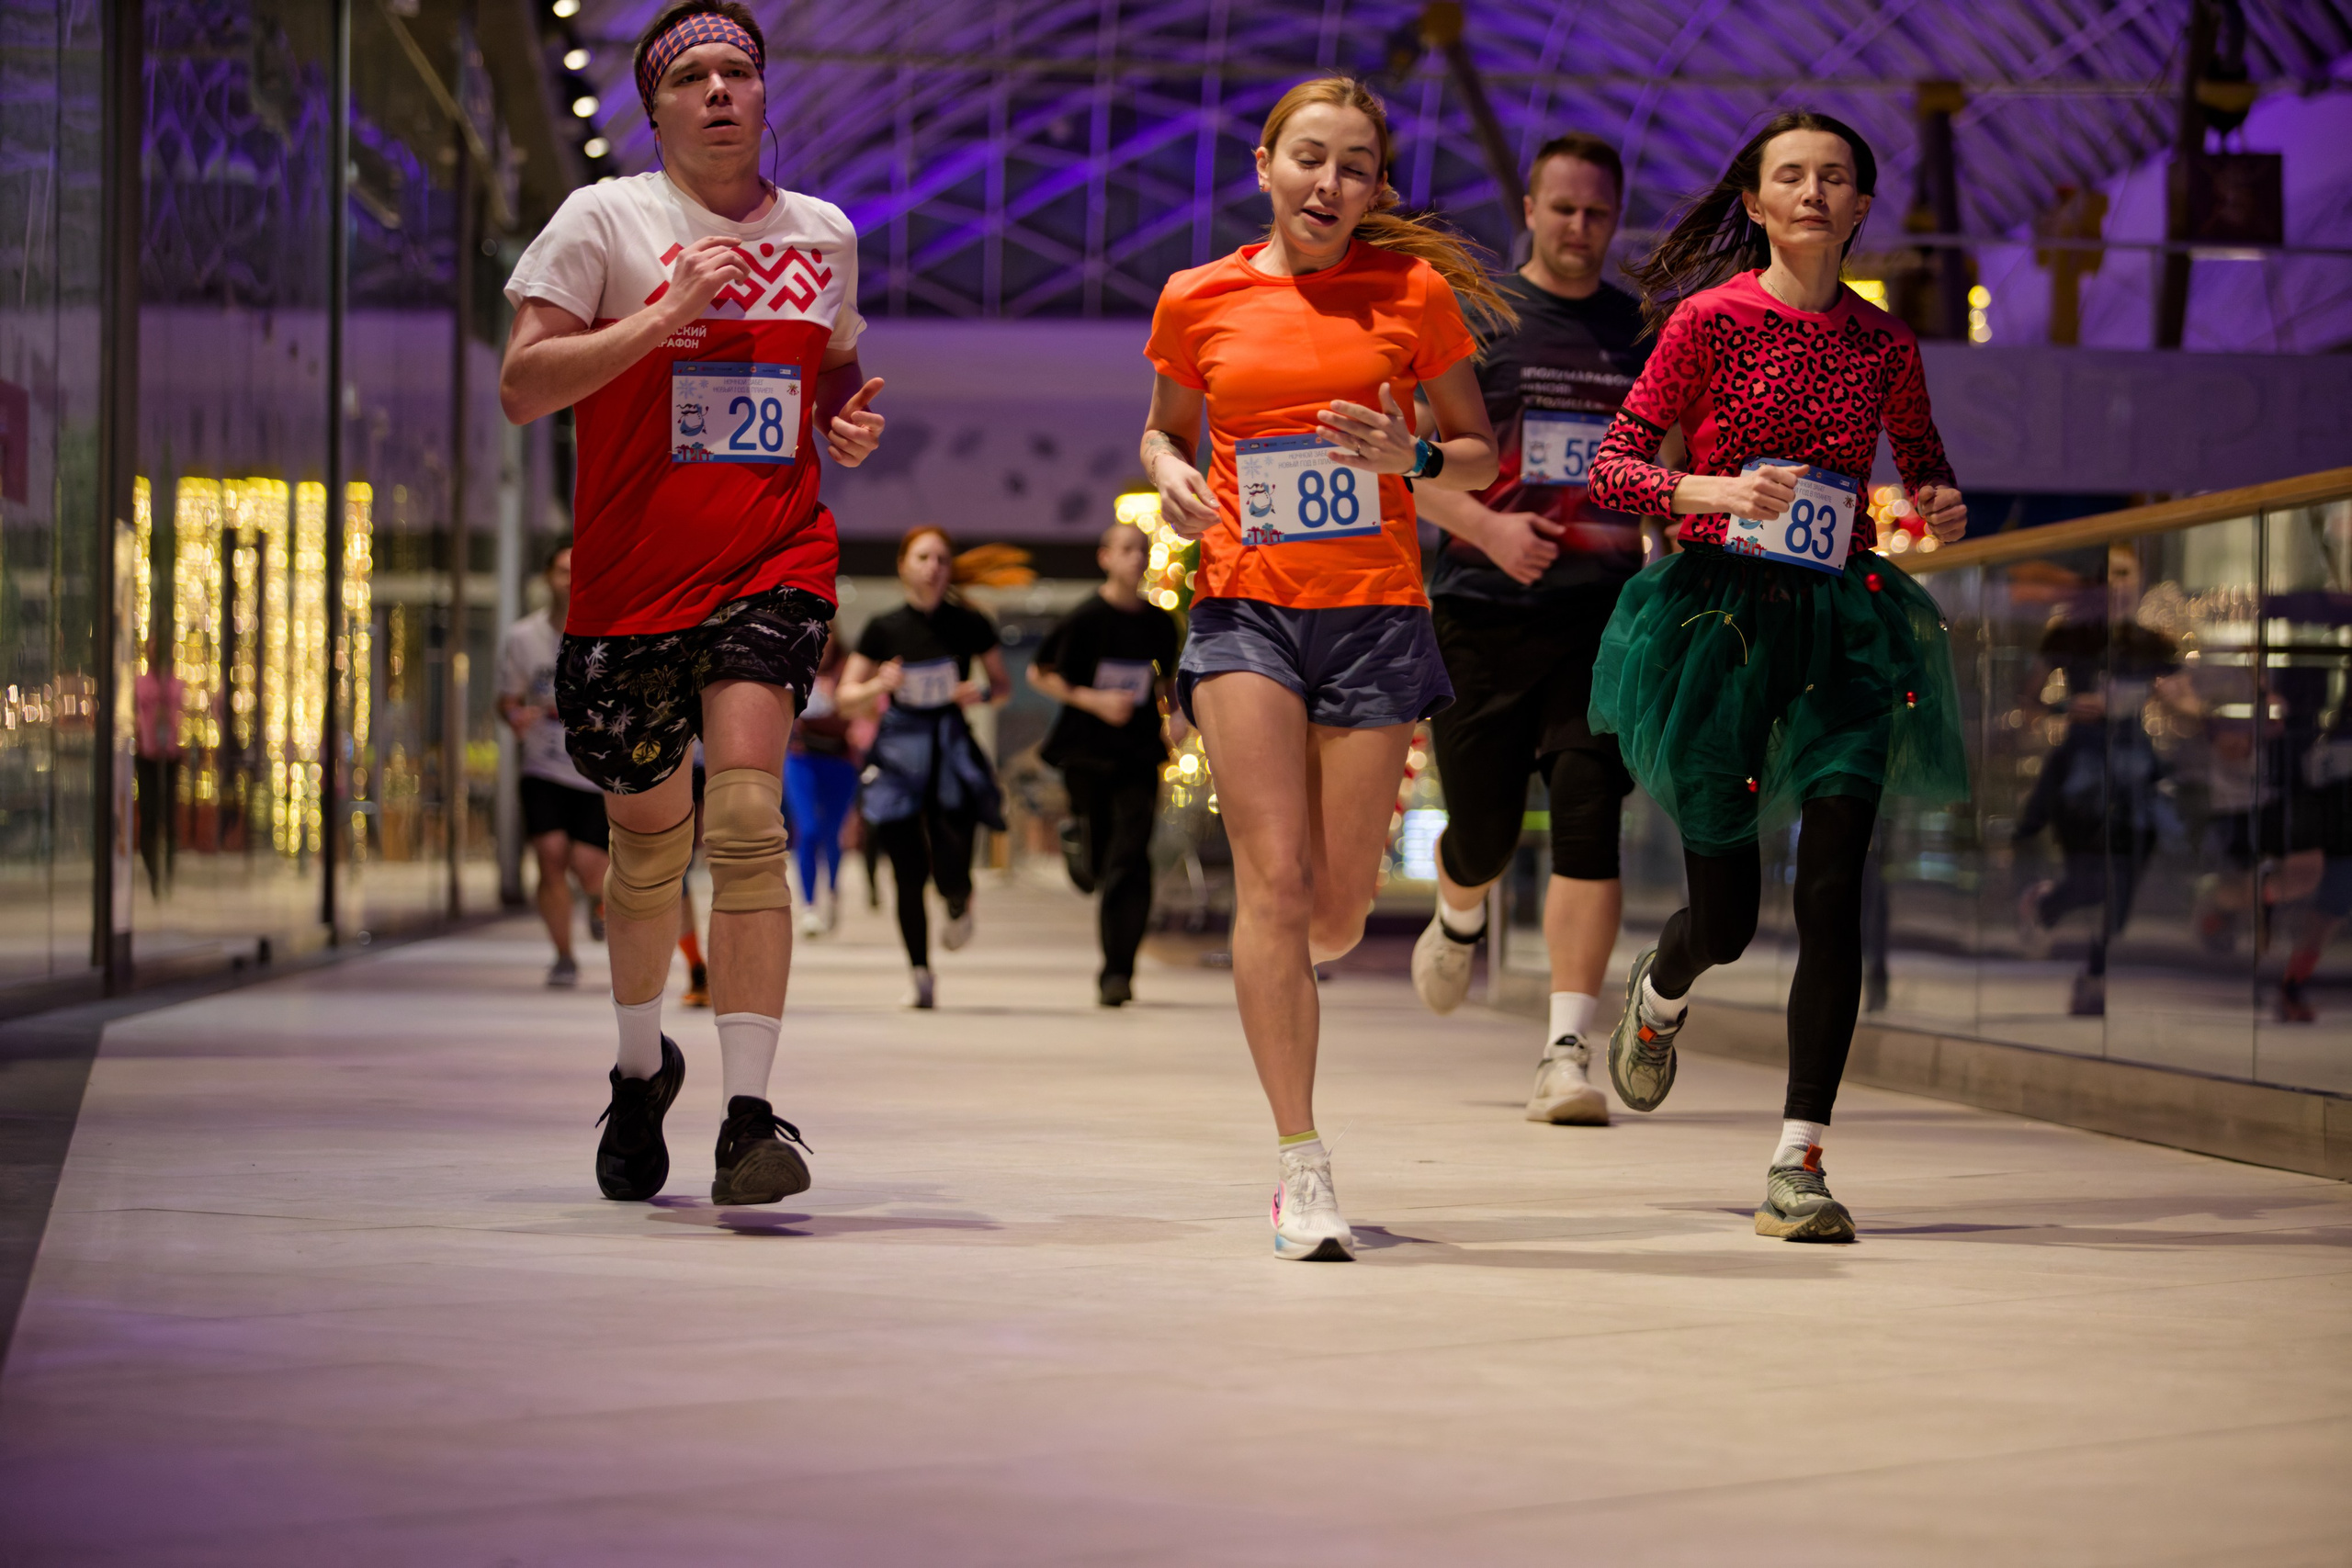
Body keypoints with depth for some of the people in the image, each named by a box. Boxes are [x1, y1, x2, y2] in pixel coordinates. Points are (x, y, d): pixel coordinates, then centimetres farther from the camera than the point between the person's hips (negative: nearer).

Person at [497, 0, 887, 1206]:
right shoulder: (605, 220, 0)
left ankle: (748, 1115, -19)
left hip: (774, 566, 1)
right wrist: (664, 317, -17)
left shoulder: (823, 235, 11)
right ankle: (641, 1065, 39)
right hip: (630, 580, -1)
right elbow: (520, 387, -9)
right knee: (647, 841, 11)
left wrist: (850, 422, 5)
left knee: (747, 815, -19)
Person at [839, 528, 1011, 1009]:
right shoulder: (884, 629, 0)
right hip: (899, 754, 0)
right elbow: (847, 698, 4)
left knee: (951, 872, -11)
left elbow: (1004, 687, 11)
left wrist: (981, 694, -11)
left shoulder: (970, 625, 0)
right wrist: (880, 685, -16)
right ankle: (919, 973, 14)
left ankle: (959, 905, 27)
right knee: (909, 876, -1)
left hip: (953, 752, 0)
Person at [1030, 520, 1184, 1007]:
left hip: (1139, 755, 2)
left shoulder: (1160, 623, 4)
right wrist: (1094, 701, -14)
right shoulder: (1086, 619, -8)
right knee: (1096, 869, 6)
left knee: (1130, 864, -11)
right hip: (1087, 753, -2)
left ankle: (1118, 971, -11)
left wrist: (1177, 714, 2)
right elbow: (1039, 673, -3)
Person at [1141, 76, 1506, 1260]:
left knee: (1337, 911, 3)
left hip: (1376, 610, 0)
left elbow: (1483, 454, 10)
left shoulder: (1415, 293, 3)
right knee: (1272, 875, -13)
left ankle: (1278, 973, 42)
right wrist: (1170, 473, 0)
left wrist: (1412, 458, -12)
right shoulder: (1198, 300, 6)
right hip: (1243, 605, 0)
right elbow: (1166, 426, 23)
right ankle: (1302, 1168, -9)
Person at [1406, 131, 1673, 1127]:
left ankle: (1567, 1052, -13)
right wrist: (1485, 527, -16)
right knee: (1484, 831, 6)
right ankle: (1458, 922, 43)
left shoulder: (1644, 333, 10)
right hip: (1479, 610, -1)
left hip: (1602, 615, 1)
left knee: (1589, 819, -13)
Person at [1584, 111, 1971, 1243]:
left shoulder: (1883, 342, 7)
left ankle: (1798, 1167, -8)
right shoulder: (1709, 320, -4)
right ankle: (1660, 991, 42)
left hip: (1840, 620, 3)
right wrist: (1716, 491, -21)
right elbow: (1611, 470, -4)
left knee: (1832, 893, -11)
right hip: (1720, 611, -3)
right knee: (1726, 915, 3)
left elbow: (1924, 466, 23)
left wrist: (1943, 508, 0)